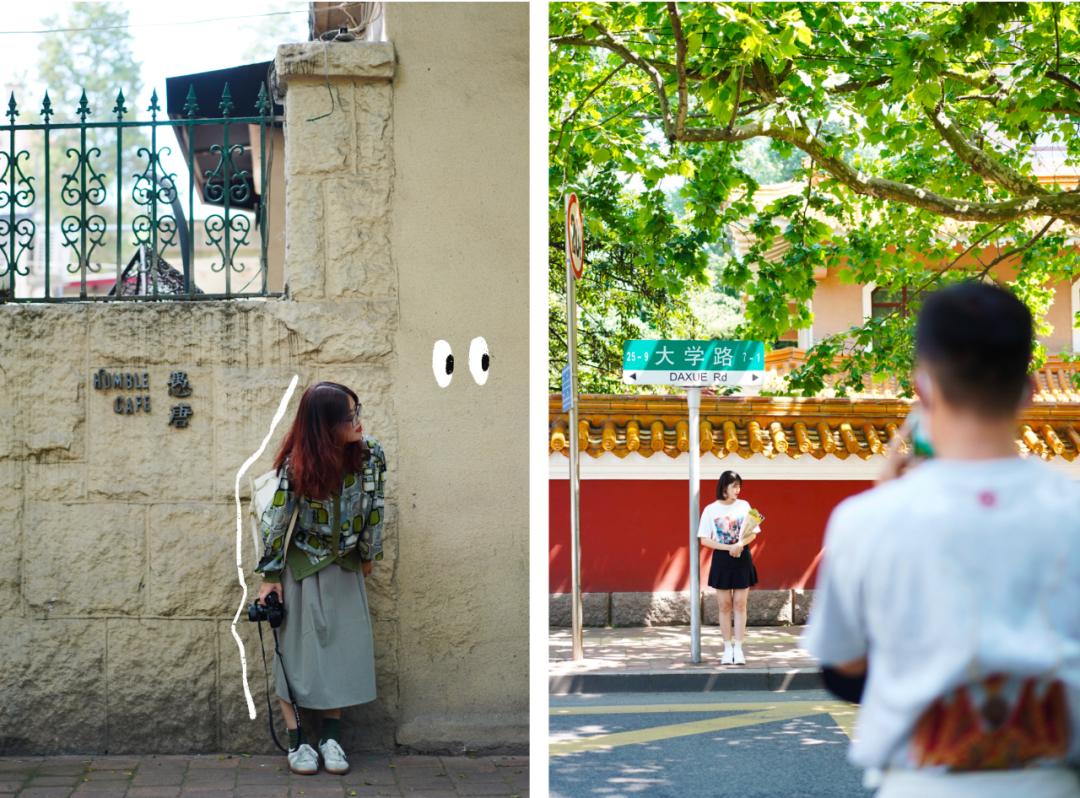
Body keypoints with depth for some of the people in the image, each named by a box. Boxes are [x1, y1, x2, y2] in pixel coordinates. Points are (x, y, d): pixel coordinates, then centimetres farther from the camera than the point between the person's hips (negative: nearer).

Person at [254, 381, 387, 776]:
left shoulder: (370, 455, -15)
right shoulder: (297, 463, -23)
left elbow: (373, 509, -2)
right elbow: (277, 517, -16)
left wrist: (368, 554, 9)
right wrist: (270, 576, -13)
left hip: (344, 567, 3)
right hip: (301, 566, -3)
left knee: (344, 647, 3)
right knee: (298, 648, 0)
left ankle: (331, 736, 13)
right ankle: (296, 741, 5)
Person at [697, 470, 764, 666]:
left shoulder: (744, 506, 1)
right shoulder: (711, 510, -3)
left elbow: (753, 533, 3)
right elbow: (704, 540, -4)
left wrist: (740, 544, -17)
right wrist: (728, 548, -16)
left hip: (742, 559, 1)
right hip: (722, 559, -1)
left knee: (740, 604, 1)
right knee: (724, 605, 3)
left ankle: (738, 648, 5)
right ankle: (728, 648, 11)